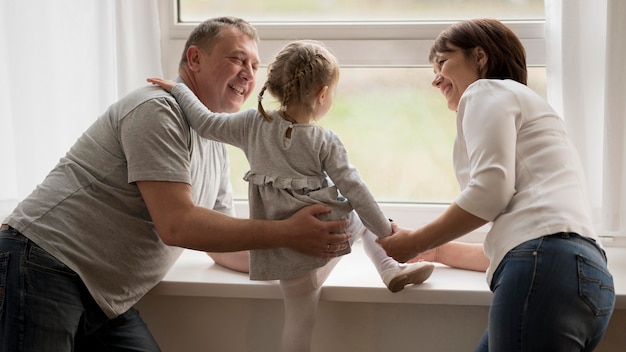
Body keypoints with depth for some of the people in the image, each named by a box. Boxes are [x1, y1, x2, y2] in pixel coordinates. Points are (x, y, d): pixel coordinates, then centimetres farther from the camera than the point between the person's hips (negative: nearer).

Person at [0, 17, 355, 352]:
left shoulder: (216, 145, 15)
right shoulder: (157, 109, -15)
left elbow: (222, 244, 18)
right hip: (43, 264, -9)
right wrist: (285, 232, -19)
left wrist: (304, 246, 3)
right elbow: (177, 225, -22)